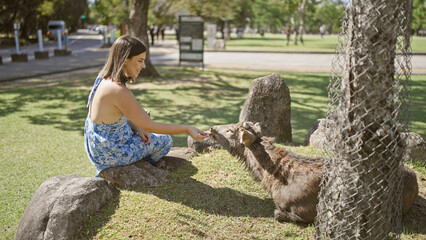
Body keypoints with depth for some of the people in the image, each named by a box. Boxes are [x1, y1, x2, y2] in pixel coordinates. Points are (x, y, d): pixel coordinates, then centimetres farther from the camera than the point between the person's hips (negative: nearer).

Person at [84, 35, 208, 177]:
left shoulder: (105, 79, -3)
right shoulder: (119, 91, -32)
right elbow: (149, 126, -25)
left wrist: (138, 129, -4)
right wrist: (187, 129, -22)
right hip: (109, 154, -9)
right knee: (165, 140, 9)